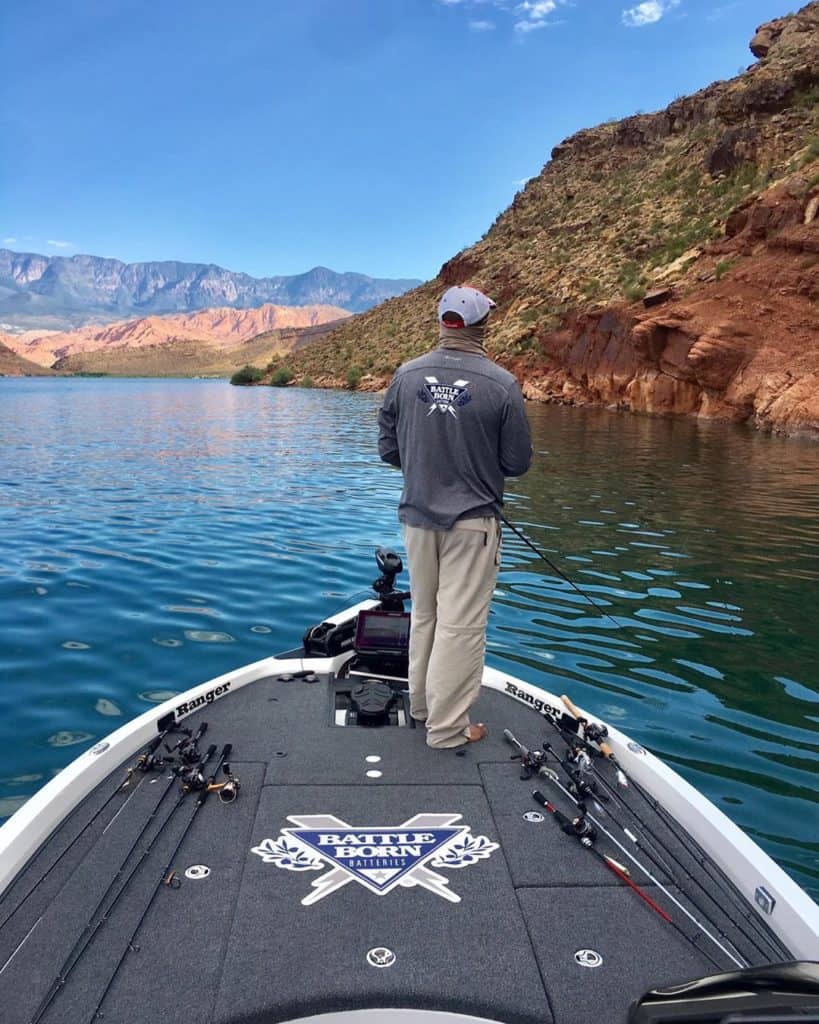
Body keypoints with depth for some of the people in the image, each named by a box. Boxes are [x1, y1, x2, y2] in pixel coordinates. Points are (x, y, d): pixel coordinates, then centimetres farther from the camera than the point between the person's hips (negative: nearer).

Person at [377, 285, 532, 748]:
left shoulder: (407, 375, -3)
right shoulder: (501, 384, -13)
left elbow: (388, 448, 5)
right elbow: (518, 463, -6)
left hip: (418, 515, 4)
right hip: (473, 520, -4)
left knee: (424, 615, 20)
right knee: (461, 624, 4)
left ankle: (422, 702, 35)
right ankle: (448, 727, 13)